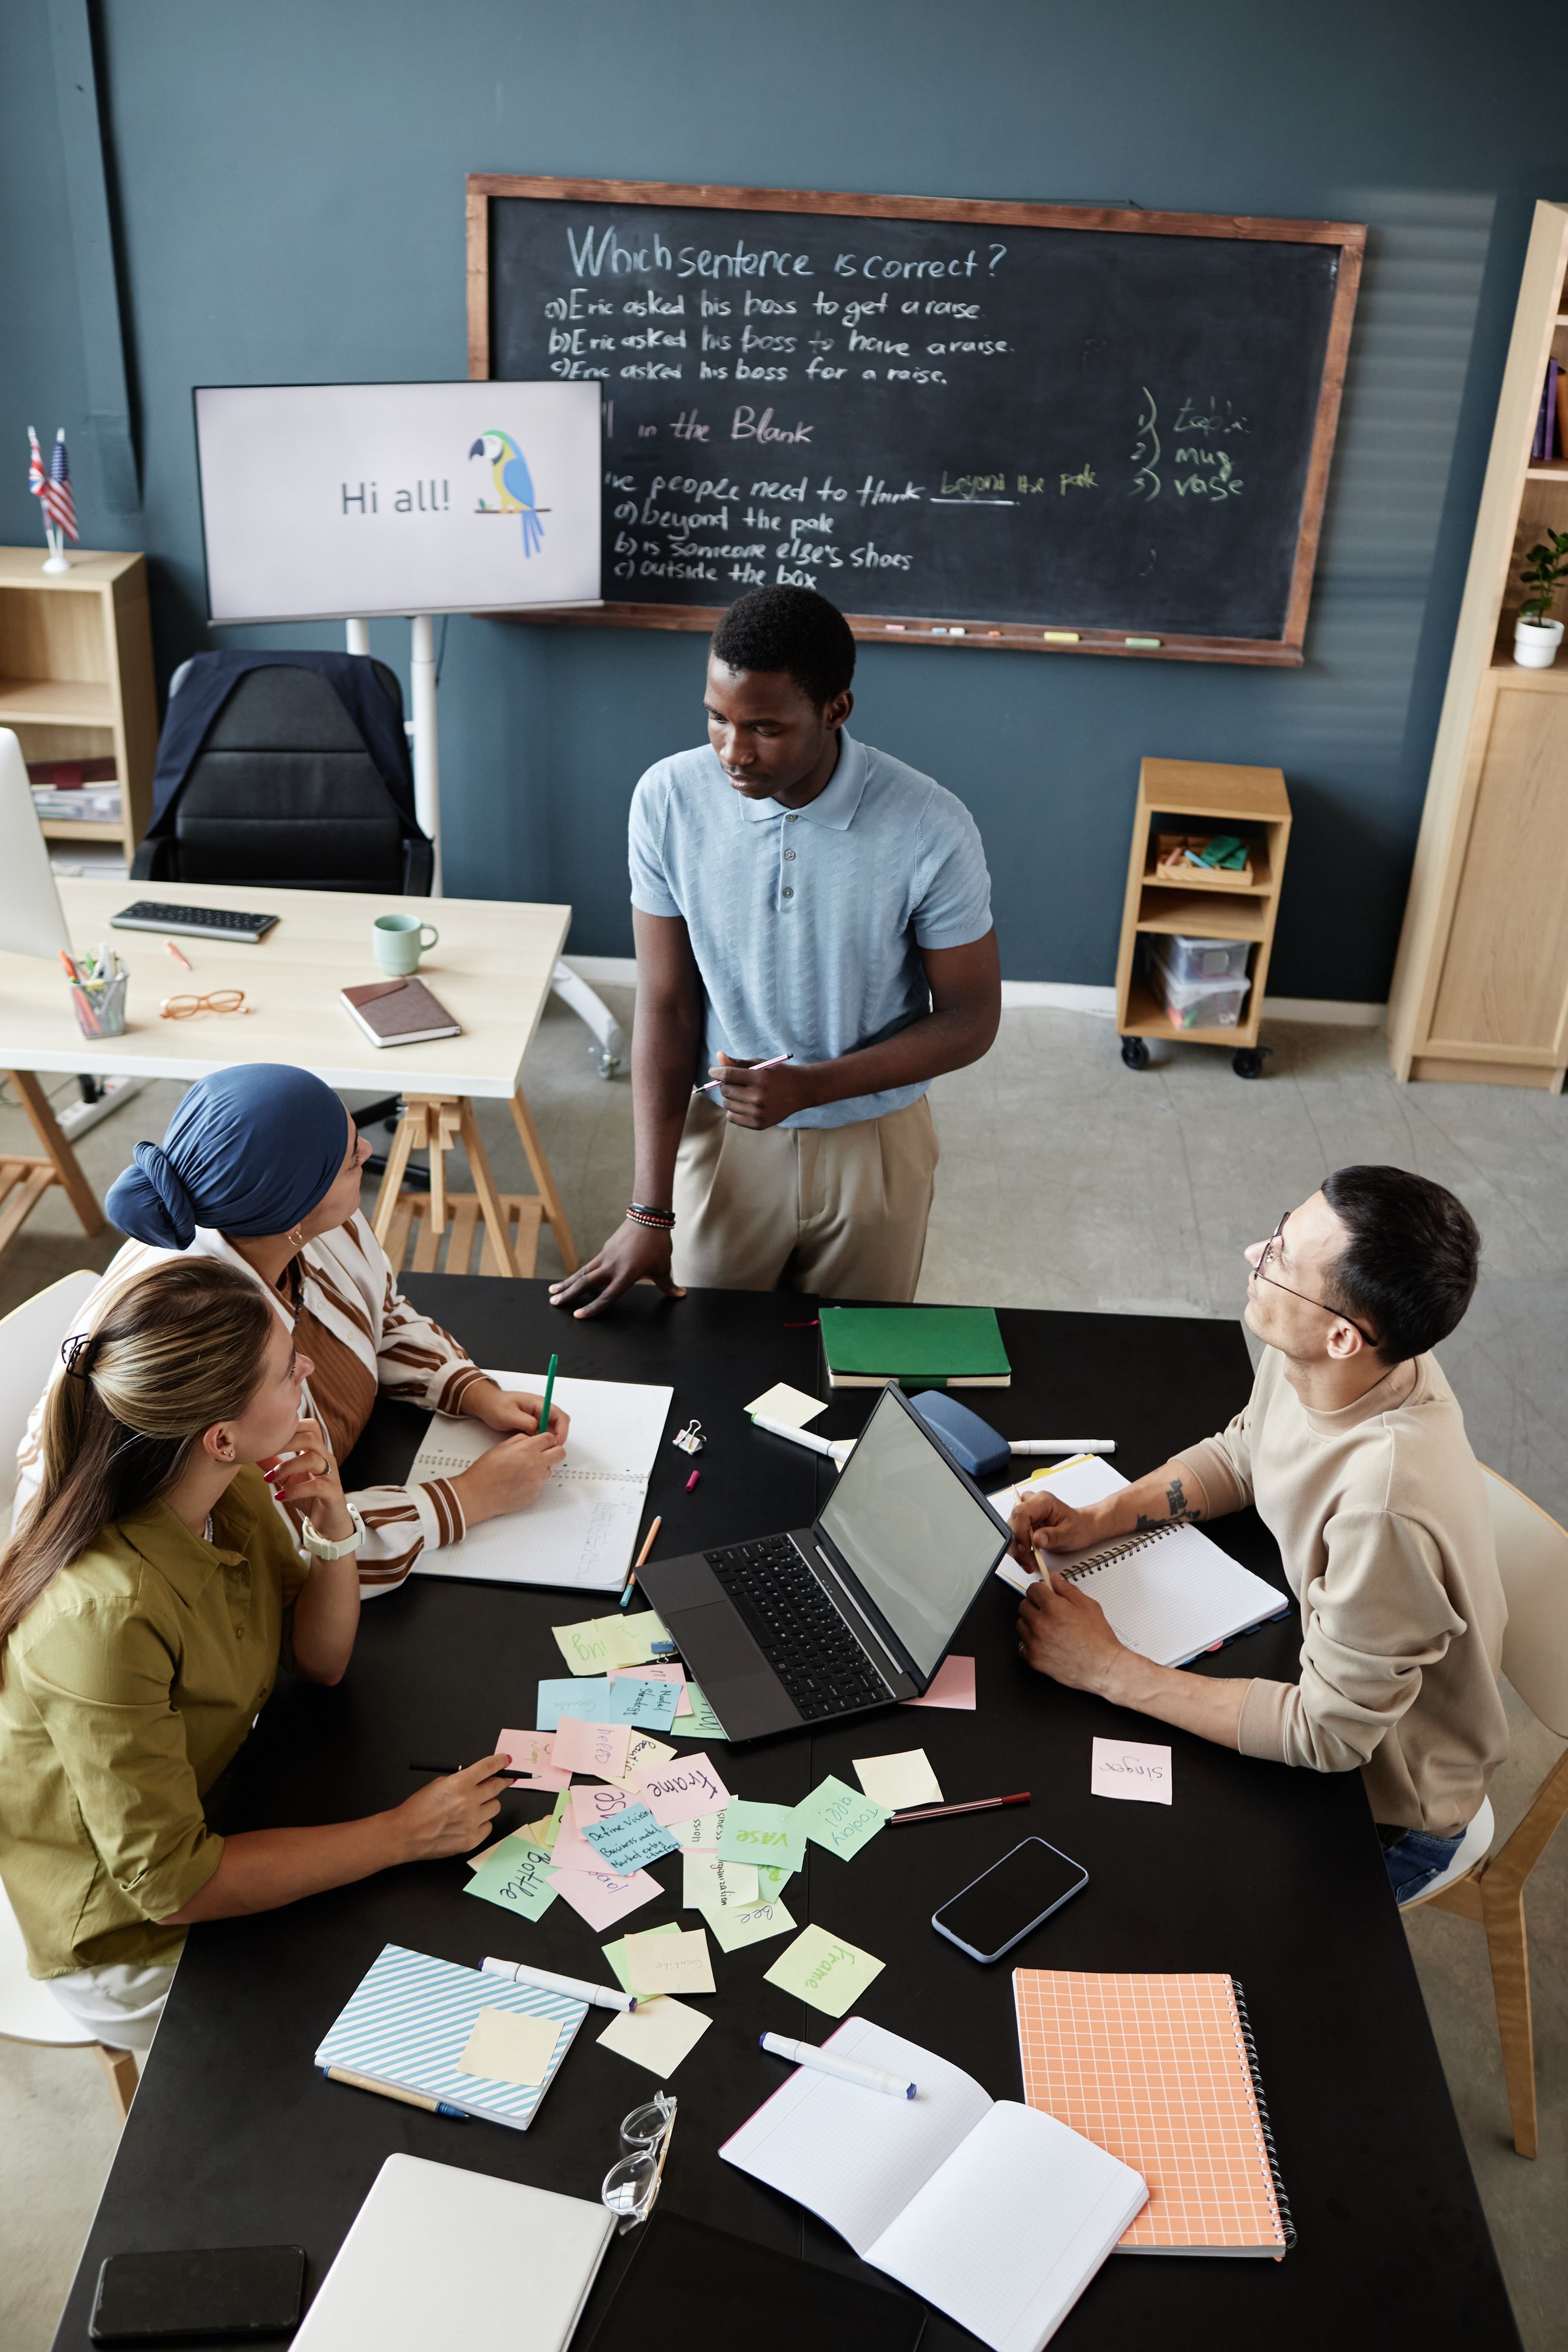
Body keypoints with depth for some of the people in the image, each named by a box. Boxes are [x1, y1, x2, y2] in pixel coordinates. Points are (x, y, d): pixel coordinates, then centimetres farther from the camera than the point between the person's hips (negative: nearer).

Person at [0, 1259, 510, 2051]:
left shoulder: (229, 1486, -14)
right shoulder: (103, 1617, -37)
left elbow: (322, 1661, -1)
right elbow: (173, 1884, -28)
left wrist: (333, 1530, -20)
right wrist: (403, 1833, -24)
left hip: (216, 1811, 7)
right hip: (139, 1943, -6)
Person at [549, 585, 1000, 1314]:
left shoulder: (930, 829, -21)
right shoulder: (668, 799, -15)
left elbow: (970, 1020, -10)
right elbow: (666, 1007, -10)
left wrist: (808, 1086, -23)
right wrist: (650, 1212, -12)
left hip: (872, 1145, -1)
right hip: (721, 1138, 1)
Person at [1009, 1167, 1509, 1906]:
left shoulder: (1387, 1505, -42)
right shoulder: (1304, 1360, -18)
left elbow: (1327, 1735, -31)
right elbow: (1241, 1456, 4)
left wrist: (1109, 1670, -27)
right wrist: (1096, 1520, -10)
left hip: (1385, 1809, -6)